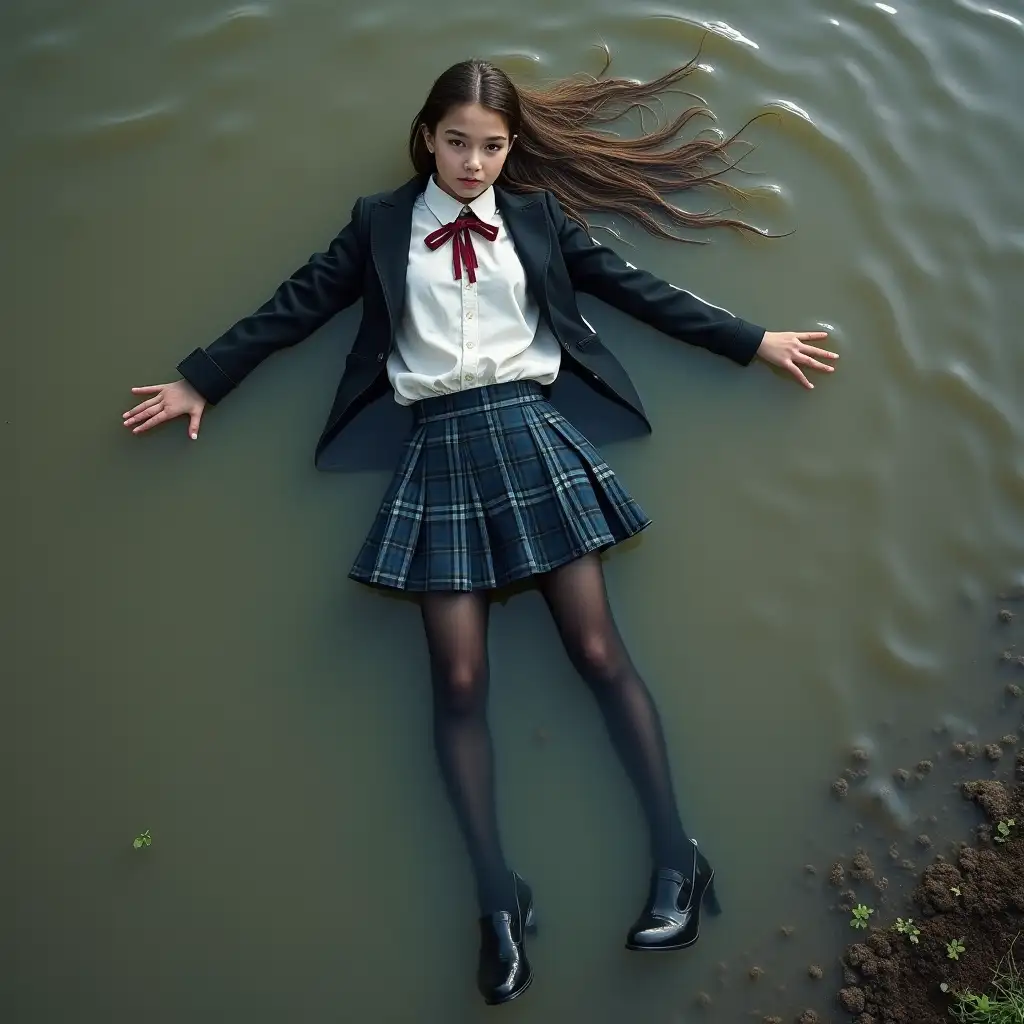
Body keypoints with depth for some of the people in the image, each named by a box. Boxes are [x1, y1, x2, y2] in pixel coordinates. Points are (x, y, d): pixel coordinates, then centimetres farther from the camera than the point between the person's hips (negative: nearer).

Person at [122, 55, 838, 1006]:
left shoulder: (537, 215, 13)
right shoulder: (381, 222, 12)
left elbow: (636, 288, 14)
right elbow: (297, 304, 14)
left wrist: (753, 341, 14)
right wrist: (201, 380, 14)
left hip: (530, 431, 0)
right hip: (440, 448, 0)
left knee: (598, 649, -7)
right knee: (458, 679, -7)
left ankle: (677, 861, 1)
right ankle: (499, 901, 0)